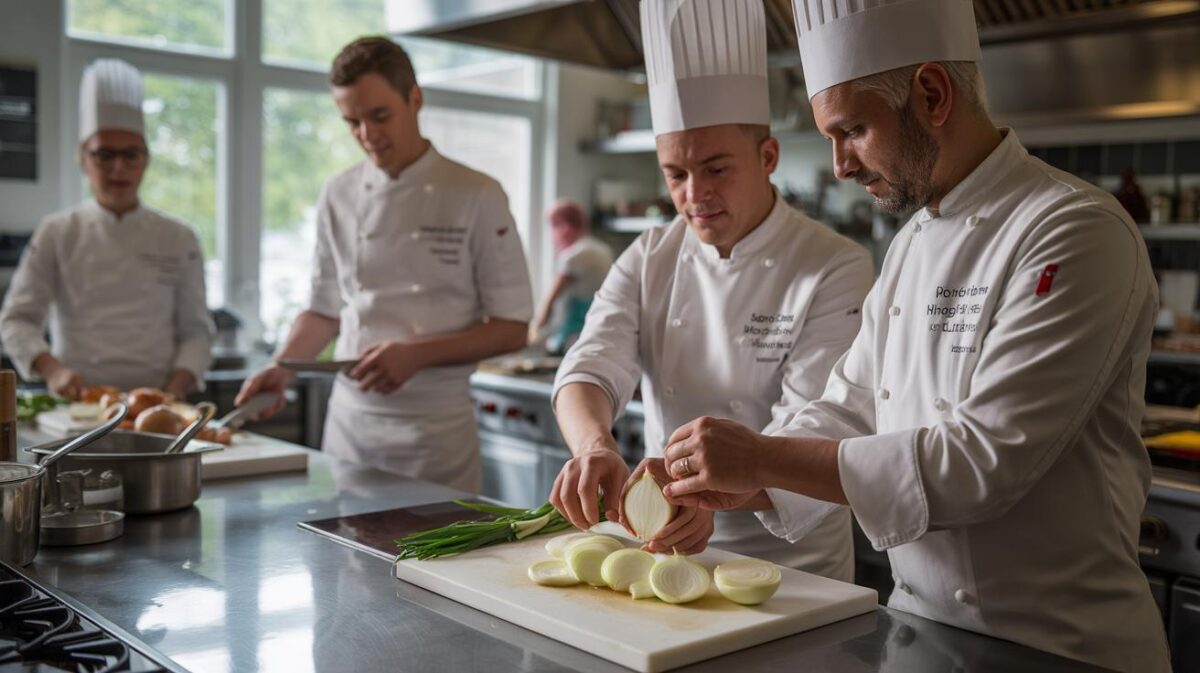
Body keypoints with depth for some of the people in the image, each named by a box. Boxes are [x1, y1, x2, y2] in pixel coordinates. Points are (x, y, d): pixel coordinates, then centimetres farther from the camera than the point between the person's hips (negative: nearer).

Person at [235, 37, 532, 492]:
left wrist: (418, 354, -18)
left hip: (436, 425, -3)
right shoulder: (339, 196, 5)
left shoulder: (477, 196, -6)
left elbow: (512, 330, -6)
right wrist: (281, 369, -2)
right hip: (350, 417, 3)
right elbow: (326, 309, 15)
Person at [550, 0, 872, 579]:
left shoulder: (835, 269, -11)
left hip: (791, 566, -3)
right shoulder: (648, 260, 4)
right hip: (665, 547, 4)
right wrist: (594, 445, -30)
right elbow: (591, 369, -7)